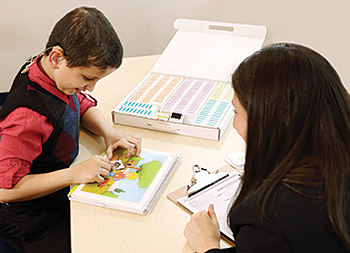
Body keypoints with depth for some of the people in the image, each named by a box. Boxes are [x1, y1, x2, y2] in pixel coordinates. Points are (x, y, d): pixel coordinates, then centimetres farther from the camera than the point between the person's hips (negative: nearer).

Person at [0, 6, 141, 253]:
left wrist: (110, 133, -5)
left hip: (61, 194, 8)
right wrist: (74, 174, -32)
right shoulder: (28, 116, -34)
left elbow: (83, 104, 14)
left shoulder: (57, 74, -7)